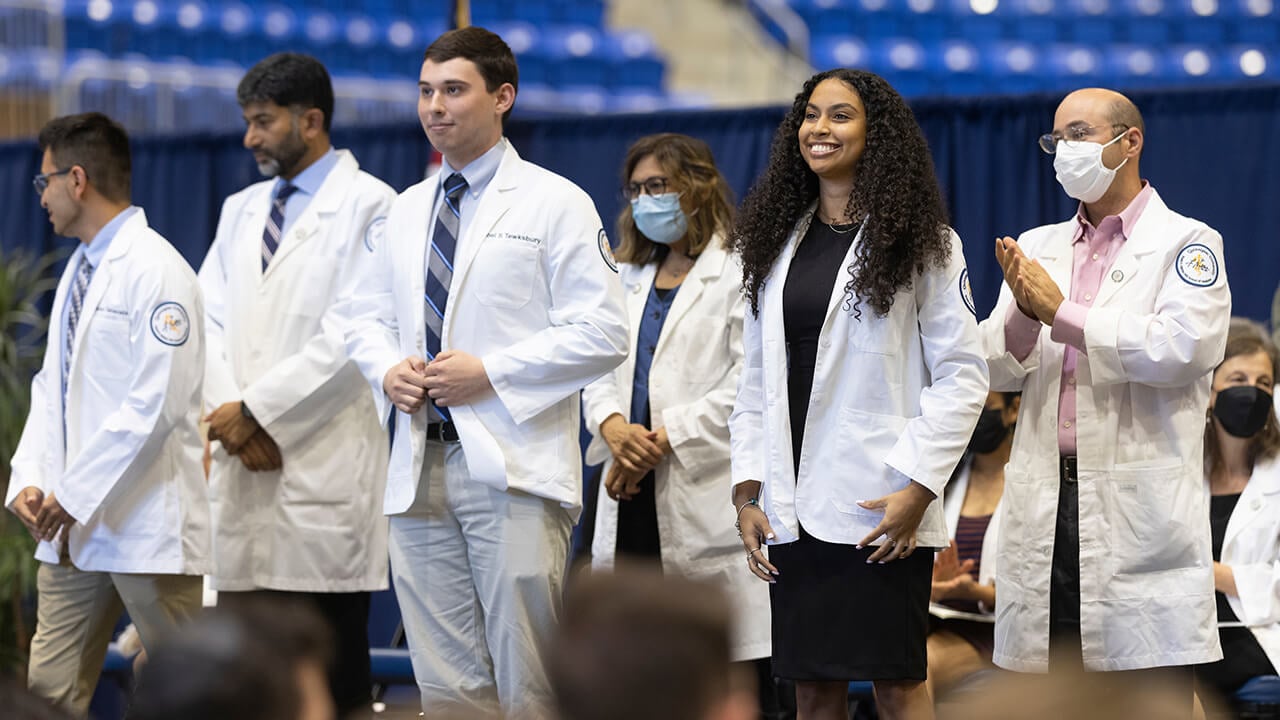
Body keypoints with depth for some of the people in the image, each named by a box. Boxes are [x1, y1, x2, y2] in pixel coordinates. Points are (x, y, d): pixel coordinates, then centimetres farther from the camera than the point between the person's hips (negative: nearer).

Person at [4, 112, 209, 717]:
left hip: (147, 524, -9)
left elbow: (157, 402, -19)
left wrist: (76, 495, -17)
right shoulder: (77, 272, 17)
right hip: (72, 526, 9)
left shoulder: (155, 271, -12)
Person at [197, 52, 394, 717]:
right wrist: (231, 419, -4)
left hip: (324, 464, -6)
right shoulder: (241, 211, 21)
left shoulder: (368, 206, -1)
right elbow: (211, 321, 13)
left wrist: (259, 408, -10)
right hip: (241, 465, 6)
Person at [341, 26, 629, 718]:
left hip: (512, 467, -5)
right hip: (420, 464, 6)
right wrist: (388, 369, 0)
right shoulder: (407, 209, 18)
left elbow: (602, 334, -7)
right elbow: (366, 315, 24)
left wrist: (491, 373, -15)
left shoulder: (554, 203, 0)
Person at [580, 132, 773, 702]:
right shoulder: (628, 280, 22)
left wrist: (662, 440, -15)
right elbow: (598, 371, 15)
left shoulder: (739, 272, -2)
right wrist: (613, 427, -8)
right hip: (634, 497, 7)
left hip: (706, 497, -7)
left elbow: (747, 381, -12)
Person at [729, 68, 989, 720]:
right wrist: (747, 493, 5)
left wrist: (917, 489, -13)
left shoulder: (921, 244, 0)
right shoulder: (777, 245, 15)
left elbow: (962, 376, -5)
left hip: (880, 509, -5)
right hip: (795, 507, 5)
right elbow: (756, 383, 15)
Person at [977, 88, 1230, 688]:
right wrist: (1023, 313, -10)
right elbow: (994, 369, 11)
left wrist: (1062, 313, -11)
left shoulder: (1186, 244, 2)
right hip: (1045, 501, 5)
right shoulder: (1038, 247, 18)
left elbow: (1181, 347, -15)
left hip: (1139, 510, -5)